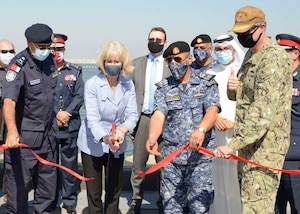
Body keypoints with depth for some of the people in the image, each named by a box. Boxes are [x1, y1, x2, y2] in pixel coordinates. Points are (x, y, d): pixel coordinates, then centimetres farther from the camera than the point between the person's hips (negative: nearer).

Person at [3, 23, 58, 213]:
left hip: (48, 133, 7)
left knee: (48, 181, 17)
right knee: (19, 182, -1)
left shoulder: (50, 59, 2)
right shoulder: (19, 65, -18)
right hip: (24, 136, -7)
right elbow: (9, 101, -31)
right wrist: (12, 131, -46)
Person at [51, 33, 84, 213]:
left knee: (70, 164, 7)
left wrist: (66, 113, -10)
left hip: (70, 126, 1)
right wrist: (57, 114, -10)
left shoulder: (75, 71, 8)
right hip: (47, 126, -1)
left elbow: (80, 97, 2)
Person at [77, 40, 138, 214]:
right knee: (94, 192, 7)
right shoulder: (92, 84, -16)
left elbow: (132, 114, -10)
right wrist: (105, 138, -40)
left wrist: (123, 129, -32)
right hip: (93, 144, -3)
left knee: (114, 189, 14)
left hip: (117, 144, 3)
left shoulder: (128, 85, -6)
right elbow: (92, 119, -23)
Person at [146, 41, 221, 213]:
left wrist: (201, 130, -37)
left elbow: (212, 110, -14)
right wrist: (152, 138, -31)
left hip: (200, 156, -2)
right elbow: (159, 115, -9)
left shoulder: (207, 83, 1)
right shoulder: (164, 88, 6)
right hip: (171, 157, 2)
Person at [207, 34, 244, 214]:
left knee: (238, 177, -4)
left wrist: (236, 122, -11)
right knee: (219, 176, 3)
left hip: (239, 133, -2)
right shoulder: (210, 74, 11)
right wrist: (214, 117, -7)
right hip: (216, 132, 2)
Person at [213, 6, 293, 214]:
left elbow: (263, 111, -27)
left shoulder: (274, 58, -17)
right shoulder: (251, 55, 13)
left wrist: (233, 144, -31)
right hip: (249, 143, 10)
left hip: (265, 146, -9)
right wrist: (234, 88, -1)